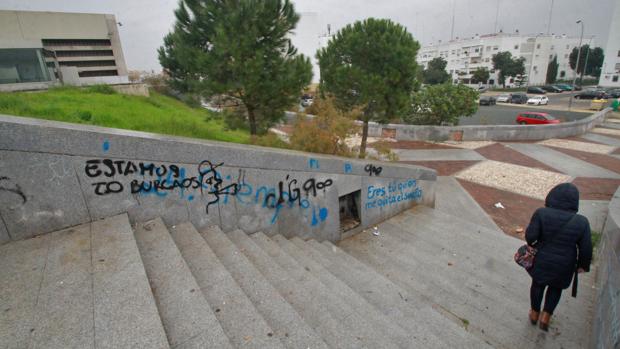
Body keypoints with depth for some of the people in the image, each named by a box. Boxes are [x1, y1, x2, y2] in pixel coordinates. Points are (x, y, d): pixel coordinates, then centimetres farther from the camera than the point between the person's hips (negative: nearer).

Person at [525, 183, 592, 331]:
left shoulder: (541, 213, -20)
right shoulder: (581, 222, -14)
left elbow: (530, 236, -20)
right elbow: (586, 249, -7)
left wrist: (533, 244, 3)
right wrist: (583, 265, 10)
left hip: (541, 261, -1)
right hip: (564, 266, 1)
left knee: (538, 284, 22)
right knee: (556, 287, 26)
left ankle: (534, 314, 38)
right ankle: (546, 317, 27)